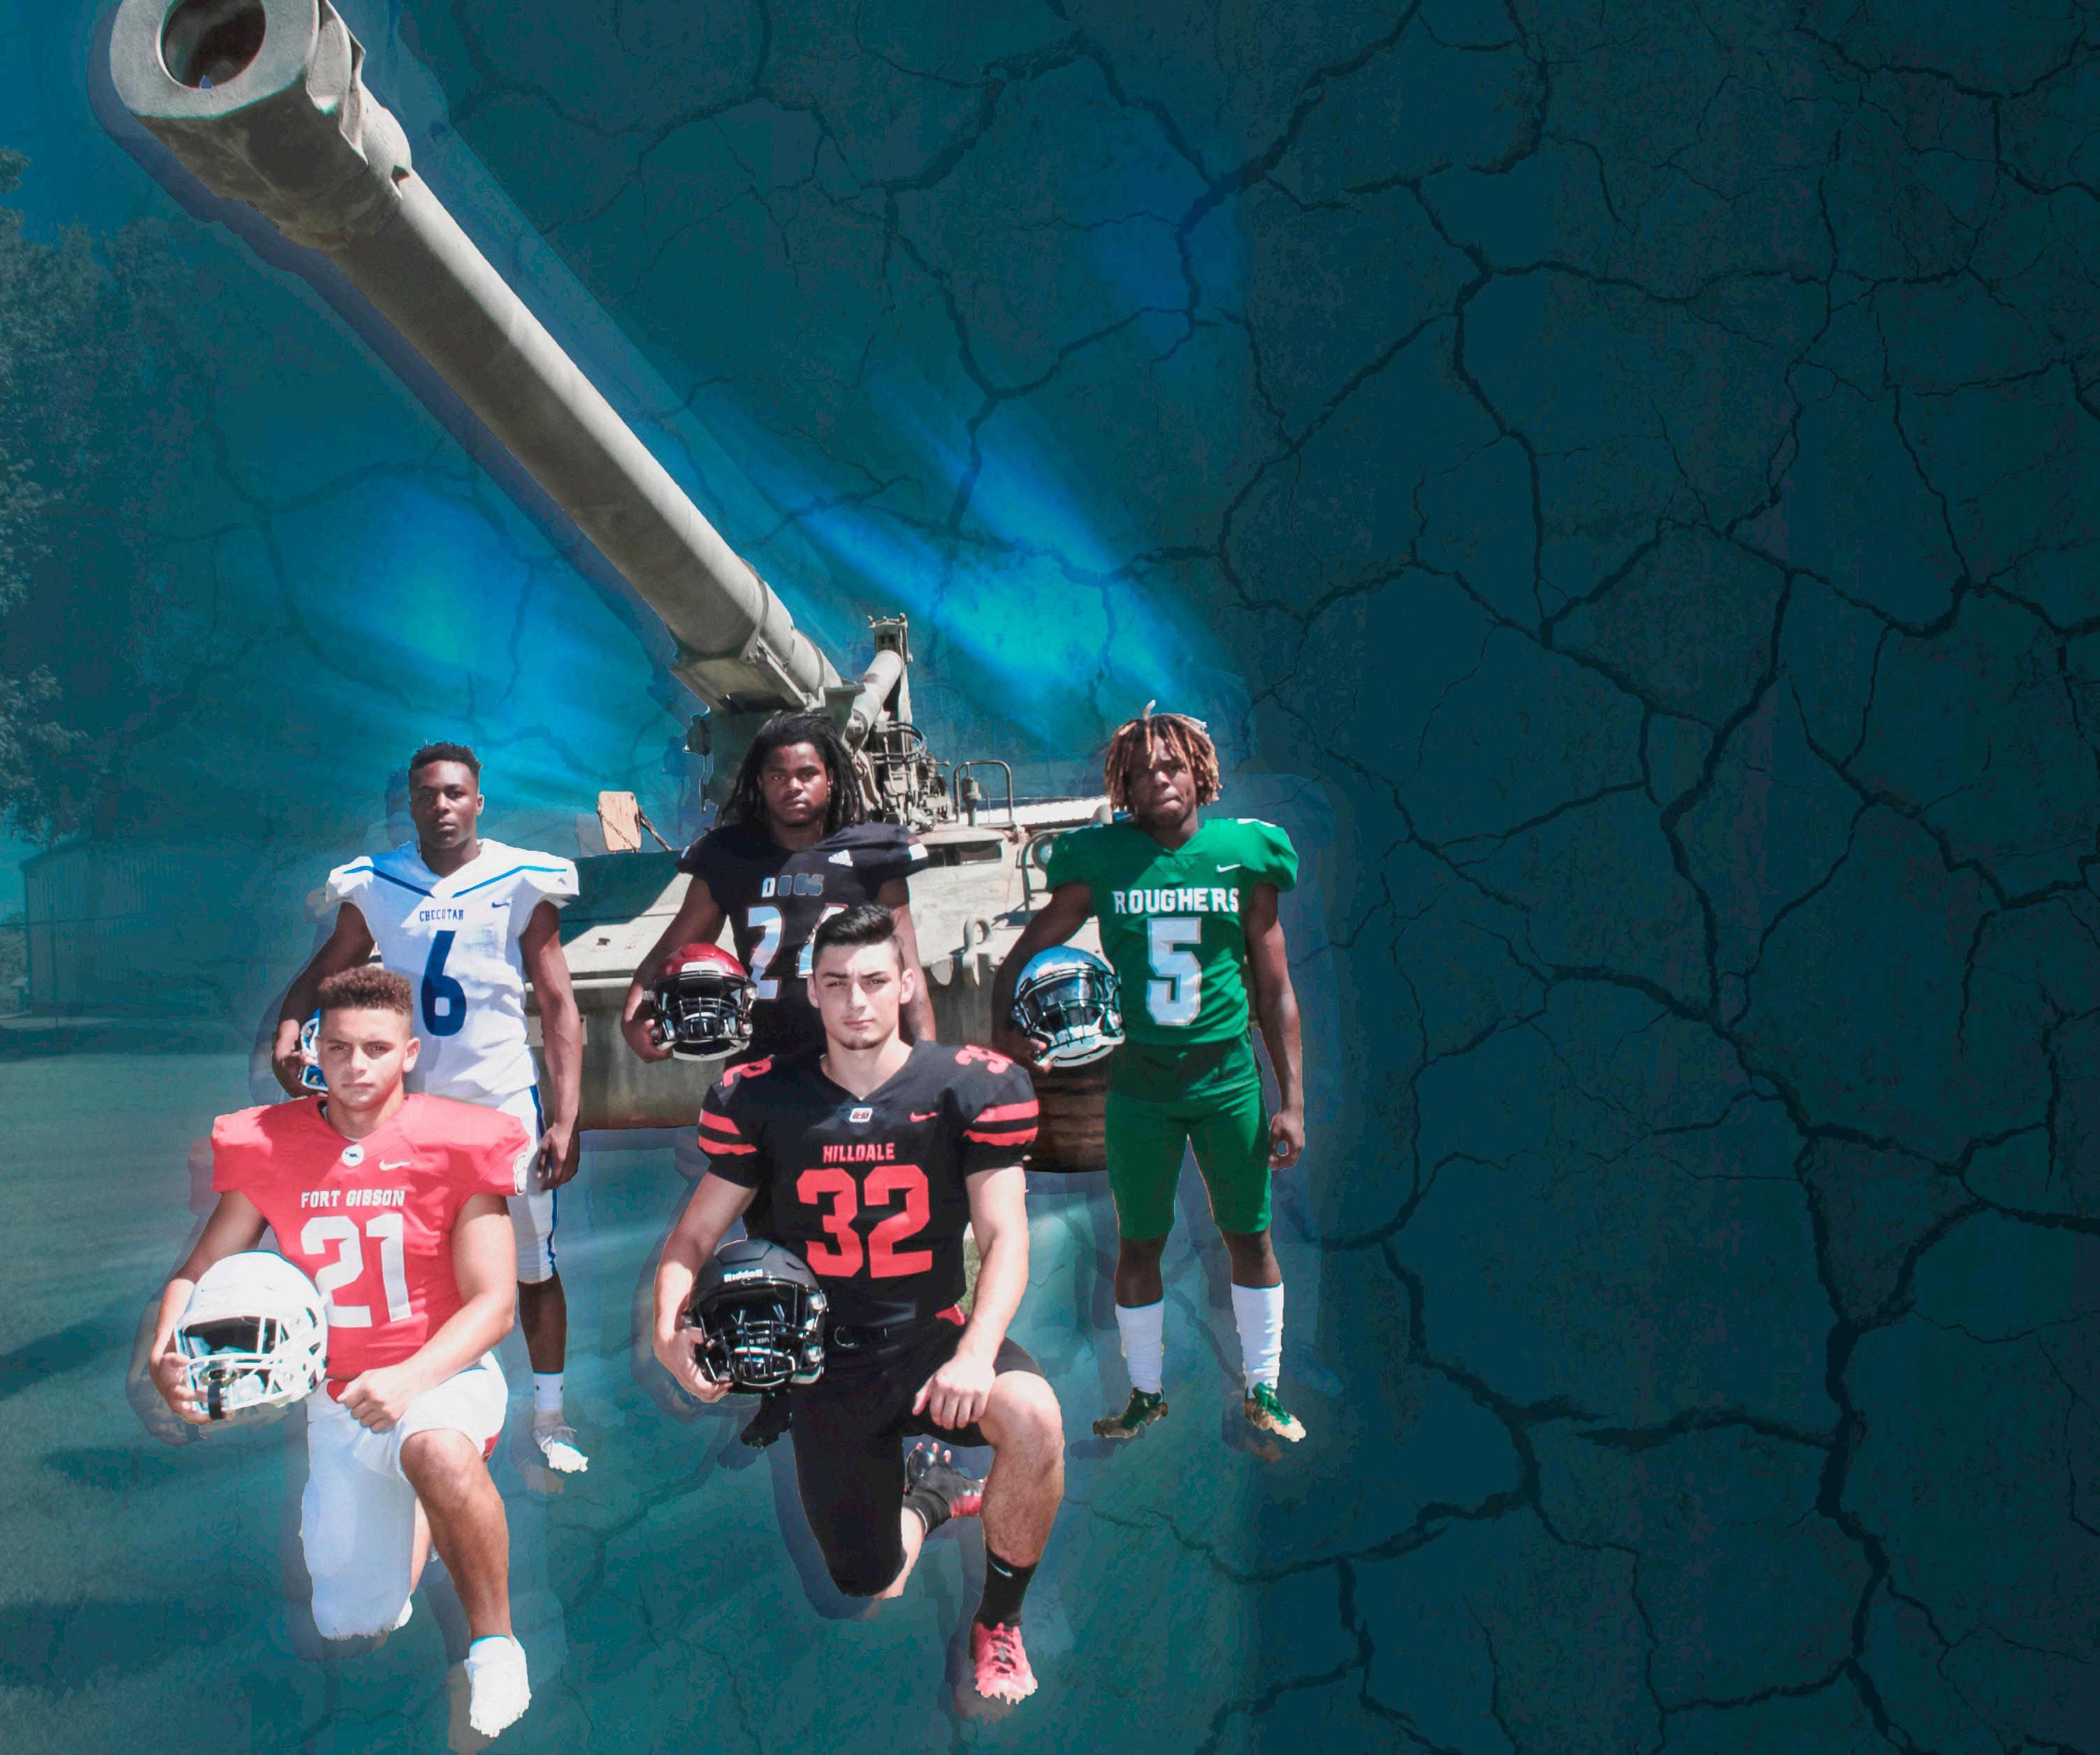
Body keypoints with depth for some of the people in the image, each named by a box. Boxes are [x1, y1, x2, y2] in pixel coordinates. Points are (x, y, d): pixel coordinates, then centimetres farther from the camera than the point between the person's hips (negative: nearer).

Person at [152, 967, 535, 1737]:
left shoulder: (455, 1145, -13)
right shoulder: (269, 1147, -5)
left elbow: (492, 1305, -15)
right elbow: (200, 1269, 4)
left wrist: (408, 1381, -31)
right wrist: (165, 1356, -17)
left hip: (443, 1374, -4)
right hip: (338, 1398, 4)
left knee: (438, 1451, -41)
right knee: (353, 1626, 9)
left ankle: (494, 1645, -18)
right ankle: (416, 1514, 43)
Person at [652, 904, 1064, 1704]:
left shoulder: (970, 1086, -8)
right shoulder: (764, 1096, -3)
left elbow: (1004, 1235, -14)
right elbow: (694, 1236, 3)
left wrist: (976, 1352, -31)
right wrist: (669, 1326, -18)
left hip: (932, 1339, -2)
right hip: (826, 1366, 2)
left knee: (1033, 1420, -35)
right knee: (872, 1597, 7)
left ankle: (999, 1624, -7)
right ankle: (929, 1495, 45)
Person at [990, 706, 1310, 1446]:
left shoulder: (1244, 855, -2)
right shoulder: (1104, 863, -3)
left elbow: (1275, 988, 2)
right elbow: (1024, 953, 4)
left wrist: (1292, 1099, -1)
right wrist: (1002, 1025, -15)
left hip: (1228, 1078, 0)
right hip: (1139, 1082, 0)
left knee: (1249, 1237, 9)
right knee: (1139, 1245, 9)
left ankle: (1262, 1392, 25)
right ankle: (1146, 1393, 27)